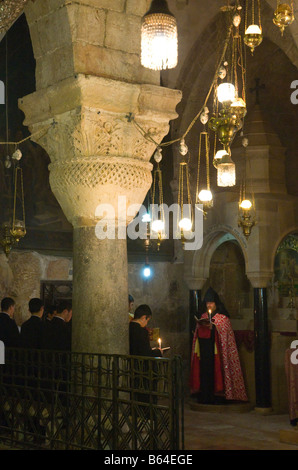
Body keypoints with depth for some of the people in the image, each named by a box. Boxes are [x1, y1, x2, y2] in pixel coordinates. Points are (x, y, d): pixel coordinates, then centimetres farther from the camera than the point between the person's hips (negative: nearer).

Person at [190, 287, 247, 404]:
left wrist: (213, 327, -19)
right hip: (204, 349, 5)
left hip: (216, 349, -5)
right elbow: (198, 332, 17)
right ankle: (204, 396, 4)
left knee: (216, 369, -9)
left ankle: (218, 397, -5)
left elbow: (224, 332, -9)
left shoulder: (222, 317, 1)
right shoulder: (203, 316, 18)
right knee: (204, 370, 0)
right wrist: (200, 325, -3)